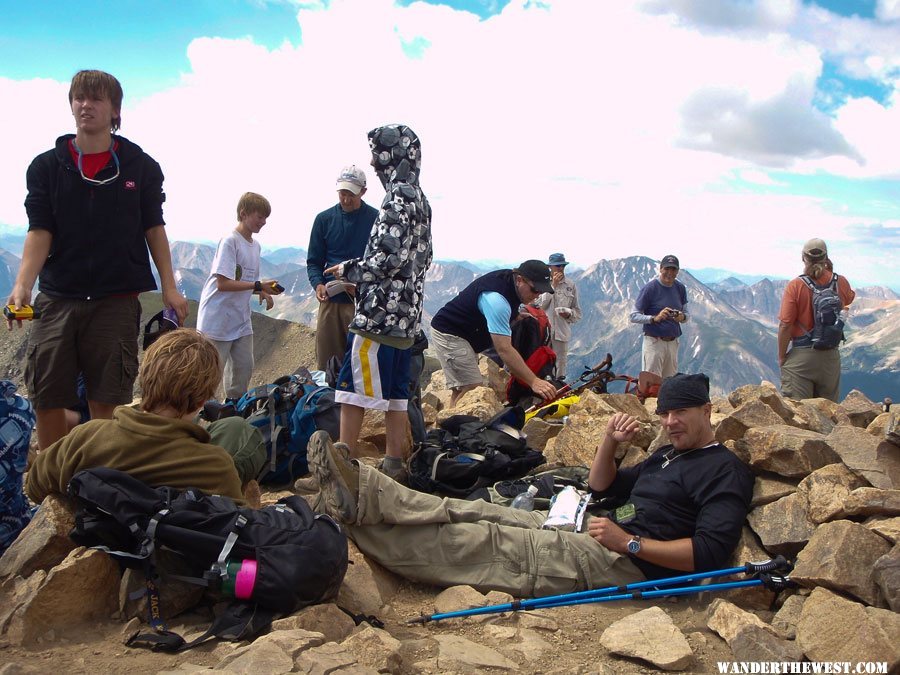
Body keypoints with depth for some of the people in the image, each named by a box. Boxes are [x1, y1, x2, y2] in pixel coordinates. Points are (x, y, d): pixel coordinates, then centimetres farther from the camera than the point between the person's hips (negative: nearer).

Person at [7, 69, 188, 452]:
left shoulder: (140, 167, 5)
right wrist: (23, 284, -16)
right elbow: (39, 231, -1)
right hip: (57, 298, 2)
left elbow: (154, 229, 7)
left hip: (117, 300, -1)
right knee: (46, 399, 3)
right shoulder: (46, 167, 5)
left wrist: (169, 287, 1)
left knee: (106, 403, 1)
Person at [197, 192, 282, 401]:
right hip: (218, 319, -8)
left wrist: (263, 293, -2)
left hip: (241, 320, 8)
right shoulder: (230, 242, -14)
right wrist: (259, 286, -22)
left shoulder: (255, 245, 11)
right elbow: (223, 283, -21)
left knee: (244, 367, 10)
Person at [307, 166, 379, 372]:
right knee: (326, 362, 6)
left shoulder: (376, 219, 0)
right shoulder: (324, 219, 8)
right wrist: (318, 284, -9)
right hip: (331, 301, 3)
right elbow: (313, 261, 12)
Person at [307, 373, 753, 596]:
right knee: (475, 514, -9)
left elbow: (709, 552, -17)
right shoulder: (669, 454, 24)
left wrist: (629, 542, -19)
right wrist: (611, 441, 8)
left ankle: (353, 517, -19)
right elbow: (602, 487, 26)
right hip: (591, 532, 9)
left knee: (489, 546, -17)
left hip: (624, 563, -9)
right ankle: (359, 494, -16)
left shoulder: (725, 469, -4)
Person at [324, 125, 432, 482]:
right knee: (394, 391, 12)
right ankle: (394, 463, 17)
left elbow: (389, 258, -21)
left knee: (351, 385, -4)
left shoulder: (398, 199, -13)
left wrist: (348, 270, -7)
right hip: (406, 312, 10)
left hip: (380, 312, -10)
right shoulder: (419, 199, 16)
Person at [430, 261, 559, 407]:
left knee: (461, 389, 8)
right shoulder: (496, 298, -33)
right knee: (471, 389, -20)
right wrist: (533, 382, -40)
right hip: (449, 334, -10)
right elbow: (504, 349, -38)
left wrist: (516, 315, 1)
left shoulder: (510, 279, -3)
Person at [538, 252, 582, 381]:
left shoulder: (571, 285, 5)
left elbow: (577, 311, 9)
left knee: (560, 364, 6)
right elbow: (540, 305, -10)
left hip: (562, 331, 2)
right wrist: (553, 285, -11)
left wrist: (569, 314, -13)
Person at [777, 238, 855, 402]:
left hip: (800, 357, -4)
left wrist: (781, 357, -4)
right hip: (831, 357, 4)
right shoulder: (841, 282, -1)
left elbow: (785, 325, -15)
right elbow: (850, 299, 25)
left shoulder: (795, 286, -14)